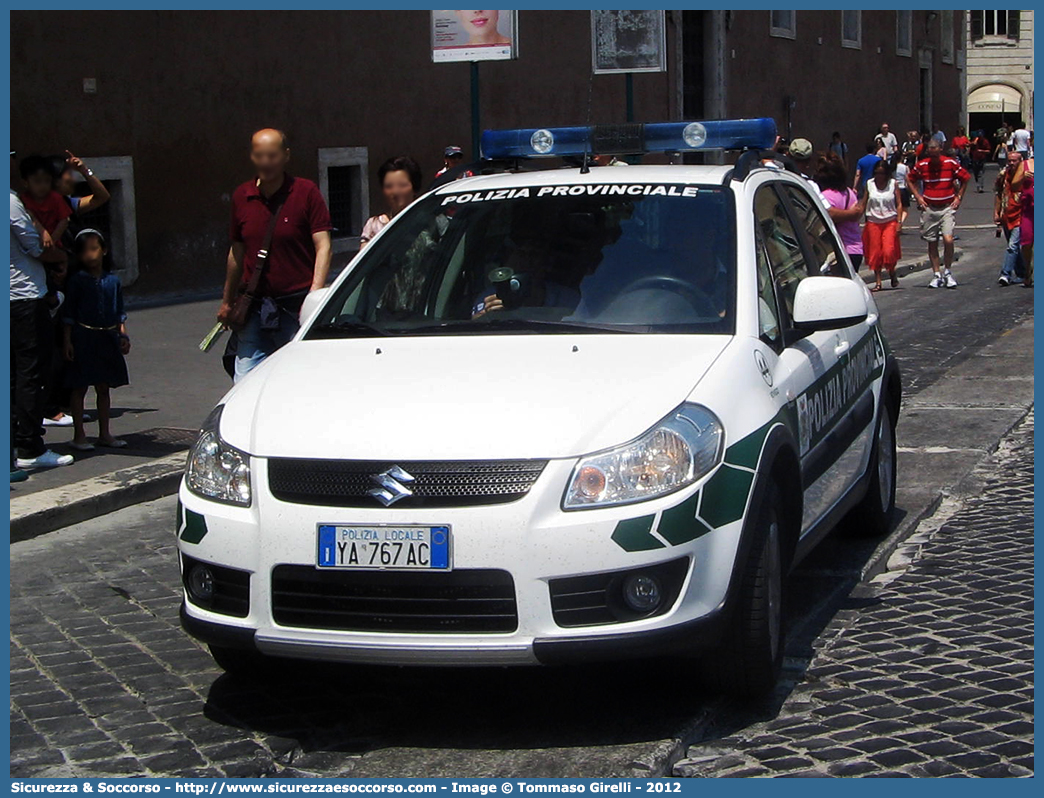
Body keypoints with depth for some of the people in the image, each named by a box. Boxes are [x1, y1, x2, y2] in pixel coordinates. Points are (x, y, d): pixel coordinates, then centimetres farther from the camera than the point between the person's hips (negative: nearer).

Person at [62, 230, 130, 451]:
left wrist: (123, 335, 2)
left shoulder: (112, 281, 6)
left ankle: (104, 433, 18)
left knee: (104, 388, 11)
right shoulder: (77, 281, -4)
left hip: (107, 339, 4)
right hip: (83, 338, -4)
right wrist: (68, 341, -8)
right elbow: (69, 314, -3)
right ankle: (79, 435, 6)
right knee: (80, 388, 1)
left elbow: (119, 312, 11)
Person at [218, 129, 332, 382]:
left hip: (296, 306, -4)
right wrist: (227, 301, 25)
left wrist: (315, 294, -22)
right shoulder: (241, 197, 10)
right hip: (254, 311, 4)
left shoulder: (306, 192, -3)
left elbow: (323, 246, -8)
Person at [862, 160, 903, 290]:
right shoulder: (869, 184, 3)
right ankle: (878, 282, 8)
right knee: (875, 253, 0)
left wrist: (898, 222, -5)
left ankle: (892, 273, 15)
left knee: (889, 251, -13)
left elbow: (899, 204, 2)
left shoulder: (893, 184, 0)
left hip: (890, 222, -2)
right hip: (873, 222, 2)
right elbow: (863, 203, 8)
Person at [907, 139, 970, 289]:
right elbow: (910, 179, 15)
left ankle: (948, 272, 2)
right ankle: (937, 275, 16)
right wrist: (918, 197, 6)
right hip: (929, 209, 2)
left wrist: (958, 197, 5)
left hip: (947, 208, -2)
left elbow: (965, 178, 10)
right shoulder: (921, 165, -1)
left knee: (948, 240, -16)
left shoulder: (951, 163, -4)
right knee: (932, 243, 5)